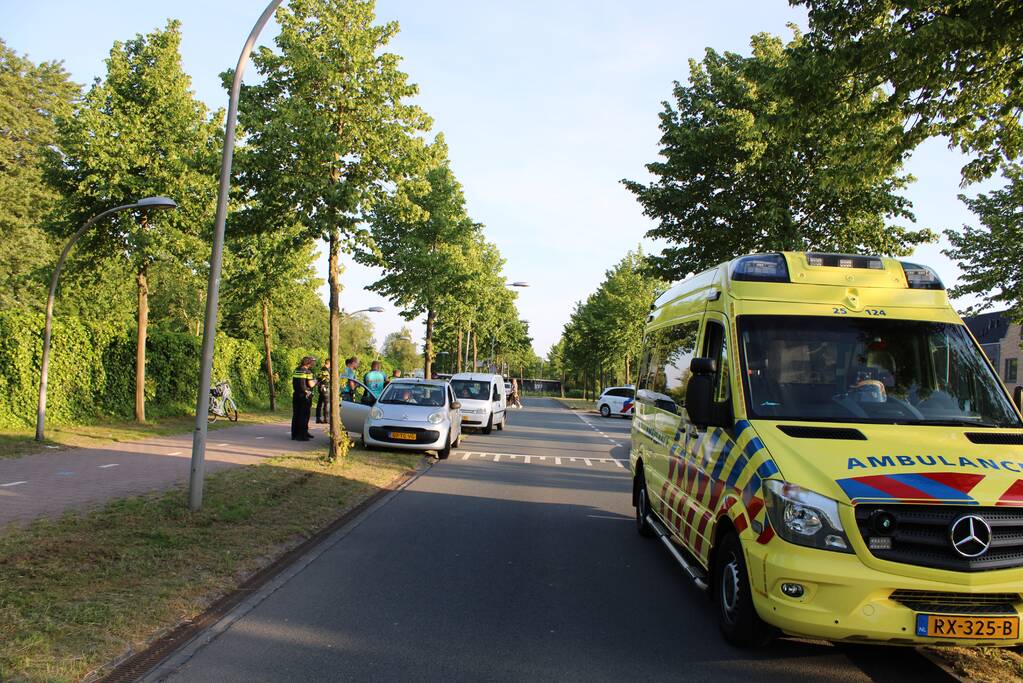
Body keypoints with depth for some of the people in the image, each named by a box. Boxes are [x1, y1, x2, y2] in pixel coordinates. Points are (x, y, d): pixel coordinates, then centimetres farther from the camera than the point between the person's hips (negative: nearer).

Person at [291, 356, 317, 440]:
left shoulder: (296, 371, 11)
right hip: (305, 396, -7)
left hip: (296, 395, 7)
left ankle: (294, 434, 16)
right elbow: (311, 384, -14)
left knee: (296, 415, 11)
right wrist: (315, 381, 6)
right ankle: (301, 435, -1)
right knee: (304, 415, -1)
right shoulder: (307, 371, -11)